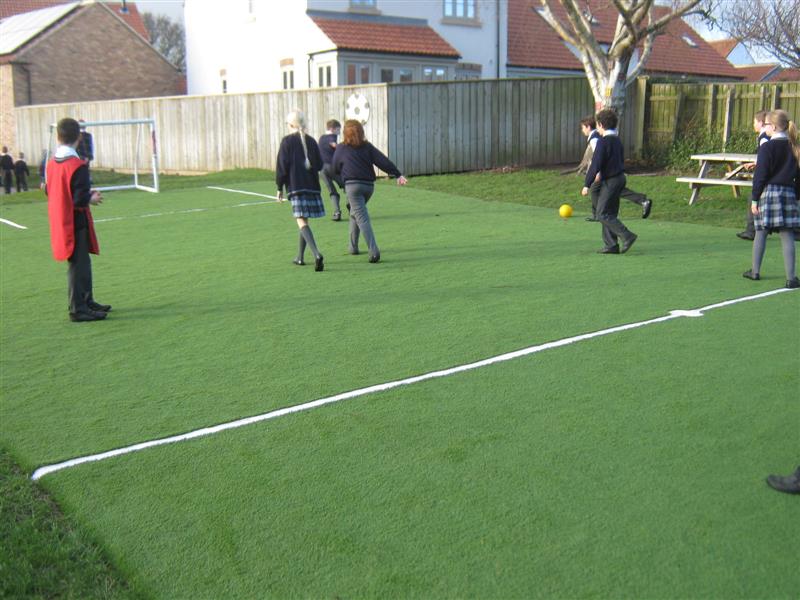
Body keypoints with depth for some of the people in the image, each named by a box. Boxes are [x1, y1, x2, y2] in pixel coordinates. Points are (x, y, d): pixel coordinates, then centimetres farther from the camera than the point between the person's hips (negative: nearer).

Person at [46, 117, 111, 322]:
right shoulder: (78, 165, -20)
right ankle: (78, 309, 4)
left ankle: (87, 301, 29)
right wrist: (92, 198, -2)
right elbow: (80, 199, -23)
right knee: (78, 264, -1)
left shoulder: (52, 163, 5)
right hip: (76, 223, -8)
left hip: (59, 221, 8)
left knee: (82, 262, 19)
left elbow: (49, 191, 14)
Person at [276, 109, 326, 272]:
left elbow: (282, 166, -7)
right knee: (304, 221, 17)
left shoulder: (287, 141, -4)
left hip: (295, 186, -5)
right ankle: (300, 257, 25)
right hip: (312, 186, 5)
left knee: (302, 222, -10)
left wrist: (280, 187, 2)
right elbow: (319, 164, 9)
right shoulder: (311, 141, 9)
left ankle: (316, 254, -30)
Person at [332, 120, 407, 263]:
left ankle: (374, 250, -26)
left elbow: (335, 169, 11)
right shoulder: (367, 147, 9)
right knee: (355, 214, 24)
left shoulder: (341, 148, 3)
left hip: (352, 185, -5)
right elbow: (383, 161, -1)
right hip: (369, 185, 5)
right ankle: (353, 247, 29)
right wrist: (398, 175, -4)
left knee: (362, 218, -11)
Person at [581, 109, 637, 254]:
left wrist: (587, 185, -16)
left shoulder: (603, 141, -16)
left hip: (610, 181, -9)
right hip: (620, 177, 9)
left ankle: (627, 236, -9)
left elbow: (595, 164, -19)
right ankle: (611, 245, 12)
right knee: (610, 213, 12)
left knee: (603, 214, -5)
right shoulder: (617, 140, 12)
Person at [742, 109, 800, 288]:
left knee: (761, 233, 8)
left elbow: (760, 176, -9)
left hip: (768, 192, -4)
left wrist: (754, 199, -4)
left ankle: (755, 271, 17)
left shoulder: (767, 147, -9)